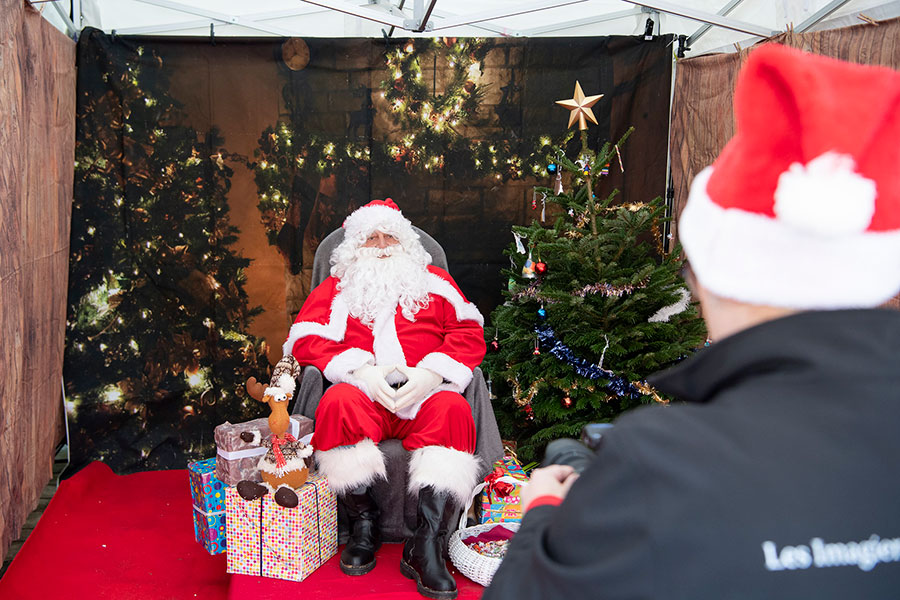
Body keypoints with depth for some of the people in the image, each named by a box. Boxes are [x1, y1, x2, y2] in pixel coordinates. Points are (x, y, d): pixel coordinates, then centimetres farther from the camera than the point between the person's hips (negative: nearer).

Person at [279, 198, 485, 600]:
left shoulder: (433, 281, 21)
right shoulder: (336, 288, 21)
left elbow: (469, 333, 10)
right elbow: (306, 338, 6)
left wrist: (429, 374, -9)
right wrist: (361, 371, -10)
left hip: (424, 391, 0)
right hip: (365, 392, 0)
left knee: (452, 410, -33)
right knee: (338, 403, -34)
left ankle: (426, 544, -33)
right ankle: (363, 525, -19)